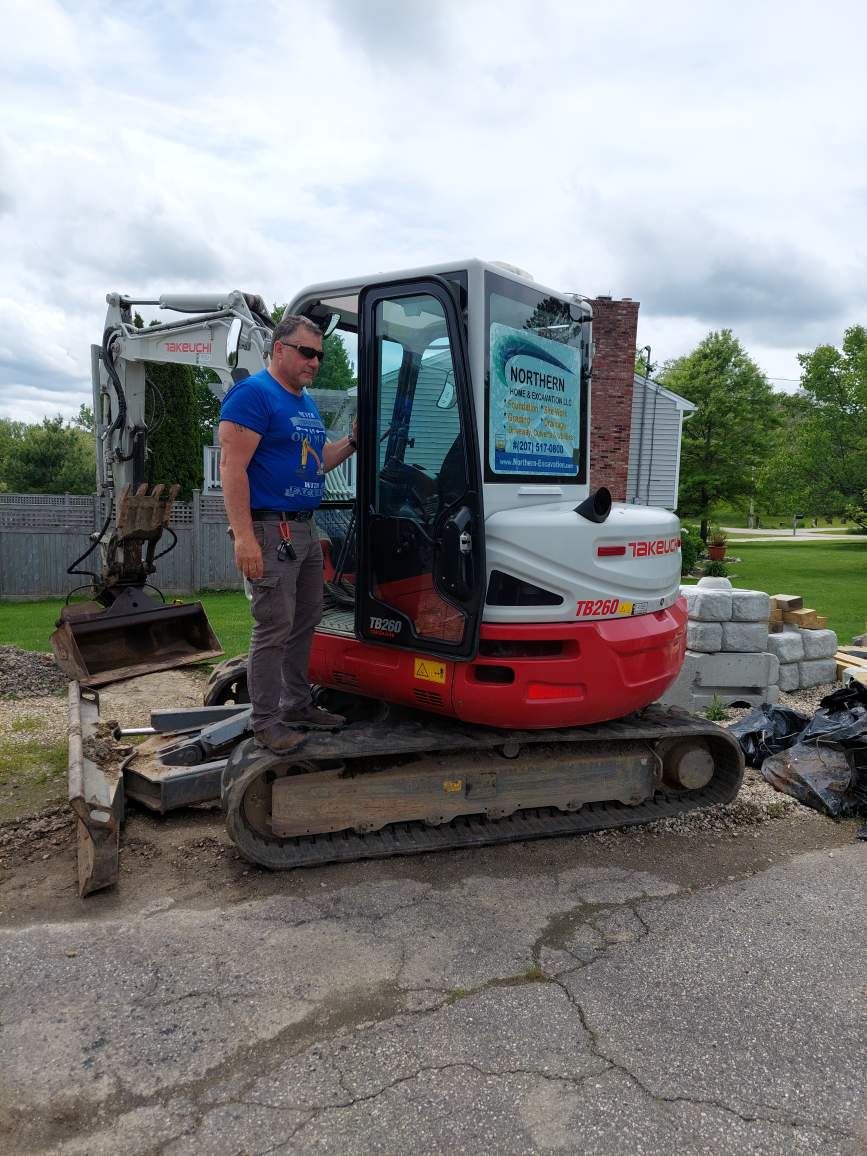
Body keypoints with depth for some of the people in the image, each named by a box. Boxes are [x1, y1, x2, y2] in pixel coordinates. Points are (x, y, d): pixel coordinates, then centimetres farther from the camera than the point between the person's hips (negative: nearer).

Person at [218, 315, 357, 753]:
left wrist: (352, 441, 8)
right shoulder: (253, 394, -11)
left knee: (305, 622, 14)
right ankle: (265, 722, 6)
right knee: (274, 629, -6)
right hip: (271, 530, -9)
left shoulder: (306, 403, 18)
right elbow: (232, 466, -18)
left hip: (305, 530, 9)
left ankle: (297, 706, 27)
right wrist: (244, 537, -25)